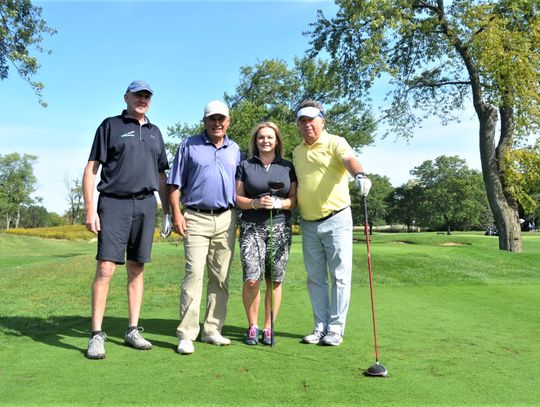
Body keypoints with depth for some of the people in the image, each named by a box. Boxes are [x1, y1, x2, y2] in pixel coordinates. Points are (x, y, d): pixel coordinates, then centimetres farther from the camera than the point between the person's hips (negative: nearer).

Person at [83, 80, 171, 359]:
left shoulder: (155, 132, 19)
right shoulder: (110, 126, 5)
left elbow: (161, 175, 21)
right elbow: (91, 169, 0)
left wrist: (167, 211, 14)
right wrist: (90, 209, -10)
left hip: (146, 204, 4)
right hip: (114, 203, -4)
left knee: (137, 269, 7)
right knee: (105, 268, -10)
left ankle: (133, 330, 15)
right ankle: (97, 335, -4)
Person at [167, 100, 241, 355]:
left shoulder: (235, 150, 15)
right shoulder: (189, 145, 5)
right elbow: (175, 183, 3)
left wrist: (241, 216, 9)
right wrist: (176, 213, -8)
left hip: (226, 219, 4)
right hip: (196, 219, -3)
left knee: (221, 278, 6)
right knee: (194, 274, -12)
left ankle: (212, 330, 15)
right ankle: (186, 334, -7)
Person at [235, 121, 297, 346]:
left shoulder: (287, 166, 12)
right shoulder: (245, 166, 11)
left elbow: (294, 199, 9)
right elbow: (238, 198, 7)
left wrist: (278, 203, -12)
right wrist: (256, 203, -12)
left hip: (280, 227, 1)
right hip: (252, 227, -1)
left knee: (275, 280, 0)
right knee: (251, 279, -12)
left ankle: (268, 328, 13)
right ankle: (252, 326, 7)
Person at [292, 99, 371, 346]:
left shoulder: (335, 143, -5)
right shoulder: (296, 152, 14)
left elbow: (349, 160, -26)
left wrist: (359, 175, -47)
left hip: (336, 220, -5)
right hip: (308, 224, 6)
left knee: (340, 276, 0)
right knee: (315, 278, 10)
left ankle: (336, 329, 9)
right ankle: (320, 327, 20)